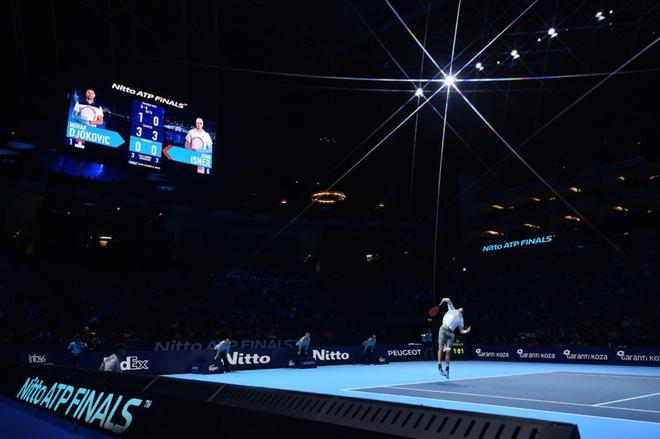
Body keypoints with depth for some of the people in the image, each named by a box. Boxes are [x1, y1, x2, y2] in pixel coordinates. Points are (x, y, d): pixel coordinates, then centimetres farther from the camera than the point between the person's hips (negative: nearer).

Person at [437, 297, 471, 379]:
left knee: (448, 351, -3)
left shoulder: (460, 319, 21)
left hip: (450, 333, 3)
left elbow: (461, 331, 17)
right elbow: (448, 300, 4)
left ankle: (447, 369, 4)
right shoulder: (452, 310, 14)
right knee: (441, 347, -13)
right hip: (443, 330, -3)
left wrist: (467, 331, 1)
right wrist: (444, 300, -13)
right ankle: (439, 365, -10)